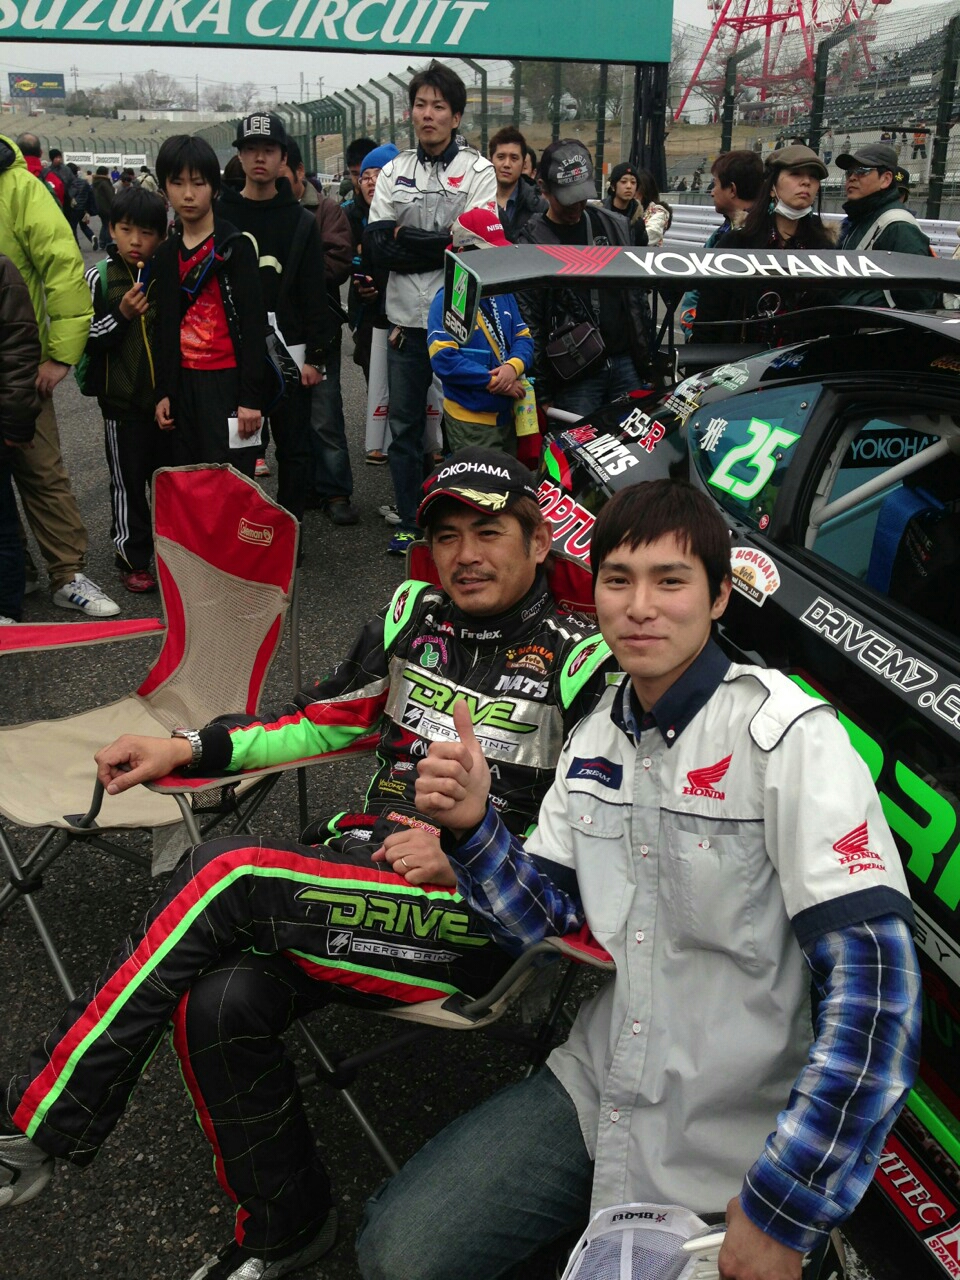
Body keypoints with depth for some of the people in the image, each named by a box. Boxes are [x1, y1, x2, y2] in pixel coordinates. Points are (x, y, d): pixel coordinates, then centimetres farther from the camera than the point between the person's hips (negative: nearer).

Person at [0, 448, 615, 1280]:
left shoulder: (584, 664, -2)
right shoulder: (413, 616, 14)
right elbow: (326, 721, 22)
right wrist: (186, 749, 11)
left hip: (479, 921, -5)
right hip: (356, 864, 5)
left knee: (226, 878, -24)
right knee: (223, 1006, -23)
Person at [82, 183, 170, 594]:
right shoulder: (99, 278, -4)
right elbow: (85, 340, -4)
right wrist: (121, 314, -19)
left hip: (168, 399, 2)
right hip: (123, 403, -2)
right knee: (128, 483, 6)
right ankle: (132, 560, 18)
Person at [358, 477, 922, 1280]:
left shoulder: (785, 733, -19)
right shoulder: (595, 738, 3)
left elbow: (875, 983, -24)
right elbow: (548, 922, 5)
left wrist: (785, 1215, -21)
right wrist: (471, 827, -14)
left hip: (735, 1154, -5)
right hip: (596, 1088, 5)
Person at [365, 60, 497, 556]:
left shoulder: (478, 171, 1)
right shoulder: (393, 172, 12)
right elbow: (376, 248, 0)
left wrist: (404, 240, -12)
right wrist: (435, 246, -14)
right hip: (406, 320, 4)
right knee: (403, 426, 10)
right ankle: (409, 522, 22)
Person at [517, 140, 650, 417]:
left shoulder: (617, 226, 8)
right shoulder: (530, 244, -4)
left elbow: (638, 293, 15)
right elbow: (527, 324, -6)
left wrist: (648, 357, 11)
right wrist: (542, 394, -9)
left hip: (626, 364, 4)